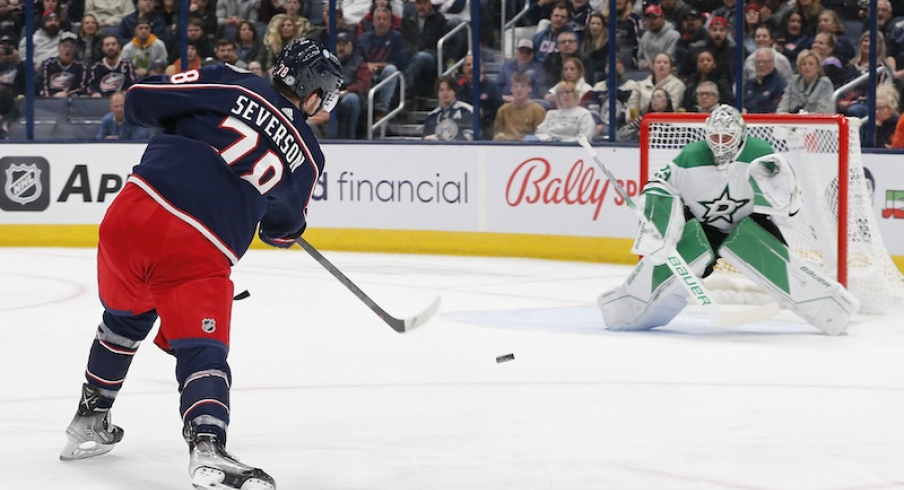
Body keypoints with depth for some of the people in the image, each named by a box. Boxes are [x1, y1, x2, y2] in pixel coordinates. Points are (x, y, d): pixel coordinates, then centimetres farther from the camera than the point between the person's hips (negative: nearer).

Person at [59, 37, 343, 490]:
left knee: (124, 320, 27)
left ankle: (89, 422, 40)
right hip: (201, 255, -3)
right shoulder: (306, 157, 12)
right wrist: (289, 230, 50)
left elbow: (140, 101, 7)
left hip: (132, 215, 3)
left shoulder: (231, 85, 9)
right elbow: (282, 230, 26)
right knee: (203, 354, 2)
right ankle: (207, 451, -23)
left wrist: (185, 124, 28)